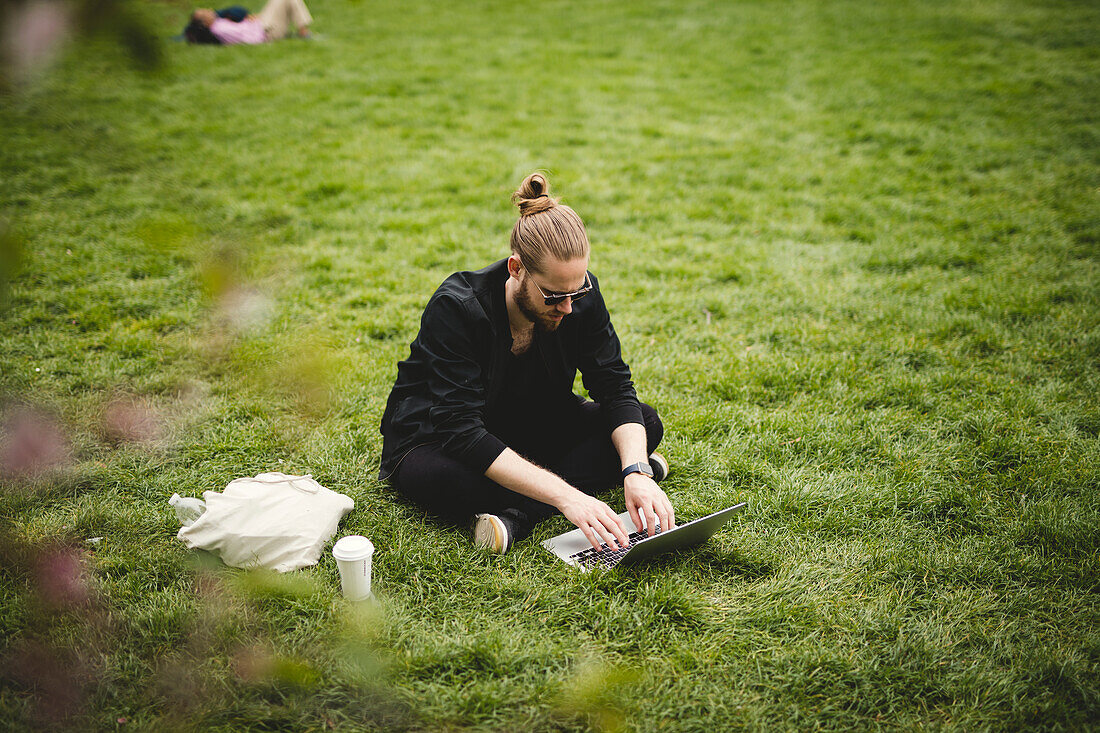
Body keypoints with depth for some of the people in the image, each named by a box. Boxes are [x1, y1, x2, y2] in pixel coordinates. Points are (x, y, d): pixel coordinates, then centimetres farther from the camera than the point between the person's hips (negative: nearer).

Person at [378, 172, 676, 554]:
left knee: (646, 423, -15)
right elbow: (462, 431, -38)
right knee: (440, 478, -41)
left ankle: (519, 515, -28)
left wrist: (636, 471, -34)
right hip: (438, 437, -5)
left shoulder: (580, 294, -18)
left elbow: (615, 388, -14)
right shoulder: (455, 308, -33)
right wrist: (565, 497, -46)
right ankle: (597, 470, -24)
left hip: (530, 424, 5)